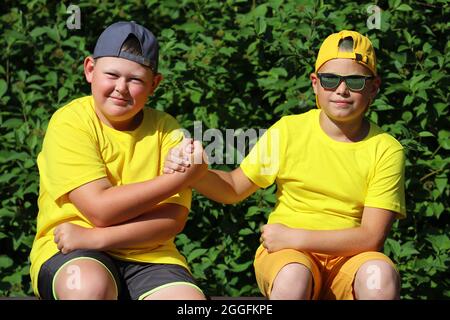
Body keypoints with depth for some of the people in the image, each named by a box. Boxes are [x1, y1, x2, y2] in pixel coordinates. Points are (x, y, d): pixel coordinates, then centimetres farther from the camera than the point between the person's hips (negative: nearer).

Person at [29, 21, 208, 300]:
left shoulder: (166, 129, 3)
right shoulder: (70, 123, -7)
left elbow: (174, 219, -7)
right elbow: (100, 210, -17)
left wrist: (96, 238, -20)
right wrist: (183, 176, -13)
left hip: (148, 253, 2)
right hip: (71, 255, -2)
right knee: (90, 285, -36)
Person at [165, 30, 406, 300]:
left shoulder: (386, 150, -3)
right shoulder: (288, 131, 0)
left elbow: (372, 237, -10)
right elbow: (234, 188, 8)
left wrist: (294, 237, -16)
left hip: (347, 258, 0)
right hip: (285, 255, 0)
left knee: (382, 274, -34)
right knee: (293, 276, -36)